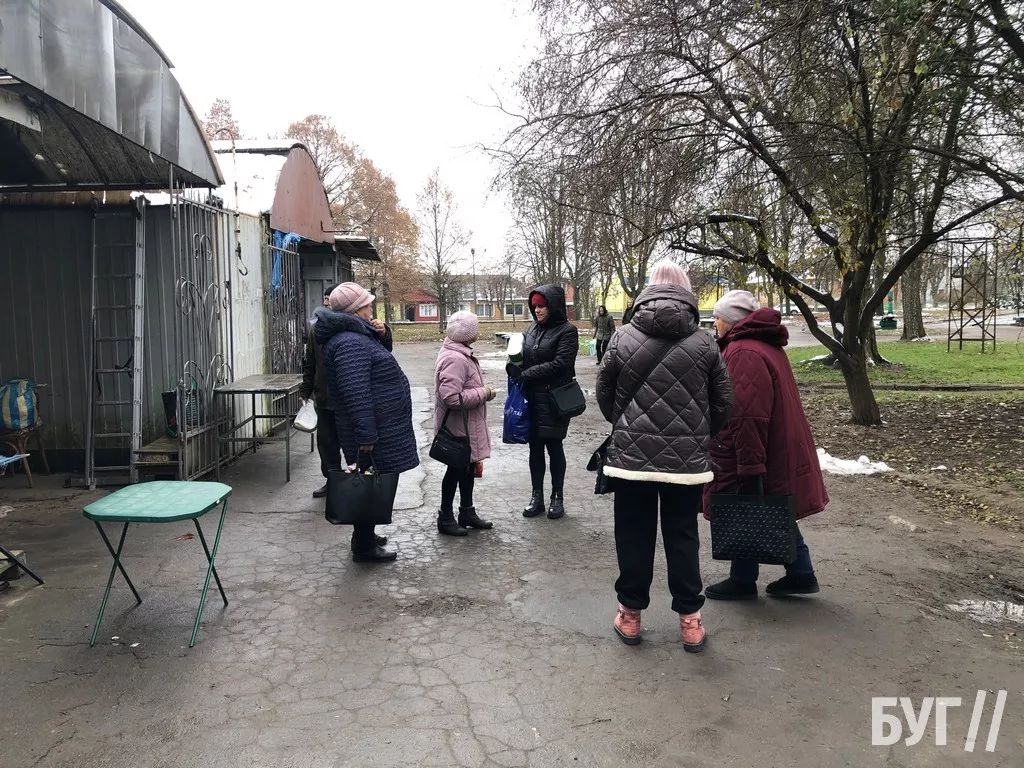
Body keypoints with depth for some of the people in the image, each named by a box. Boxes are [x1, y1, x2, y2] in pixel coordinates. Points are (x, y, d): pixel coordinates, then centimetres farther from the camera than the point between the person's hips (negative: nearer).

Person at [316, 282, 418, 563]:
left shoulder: (357, 337, 14)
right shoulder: (350, 343, -22)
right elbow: (356, 394, -27)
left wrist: (379, 335, 13)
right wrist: (366, 436, -27)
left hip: (378, 429, 11)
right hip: (374, 434, -11)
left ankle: (366, 536, 33)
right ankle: (364, 547, 11)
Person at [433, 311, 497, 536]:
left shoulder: (460, 353, 9)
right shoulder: (455, 359, -26)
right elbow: (452, 397, -32)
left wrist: (482, 391, 12)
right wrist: (483, 393, -22)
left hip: (466, 426, 10)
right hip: (458, 427, -10)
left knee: (467, 467, 19)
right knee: (456, 469, 3)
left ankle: (467, 512, 32)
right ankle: (445, 518, 17)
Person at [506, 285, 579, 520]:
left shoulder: (567, 331, -8)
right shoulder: (532, 329, 11)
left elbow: (560, 363, -18)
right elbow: (523, 358, 13)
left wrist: (527, 374, -18)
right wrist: (514, 367, -10)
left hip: (554, 399, -5)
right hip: (531, 398, 5)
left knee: (553, 446, 5)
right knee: (535, 447, 10)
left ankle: (557, 497, 19)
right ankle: (537, 496, 21)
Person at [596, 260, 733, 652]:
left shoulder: (623, 337, -4)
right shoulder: (703, 342, -3)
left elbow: (604, 394, 4)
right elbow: (723, 401, 3)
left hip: (631, 454, 0)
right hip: (687, 458, 1)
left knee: (633, 535, 11)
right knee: (683, 536, 13)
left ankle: (630, 614, 22)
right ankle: (690, 620, 19)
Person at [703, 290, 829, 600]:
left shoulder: (743, 353, -23)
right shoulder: (765, 345, 13)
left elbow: (747, 417, -28)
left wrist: (750, 467, -26)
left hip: (748, 455, -10)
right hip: (779, 452, 10)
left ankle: (743, 581, 19)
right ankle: (800, 574, 27)